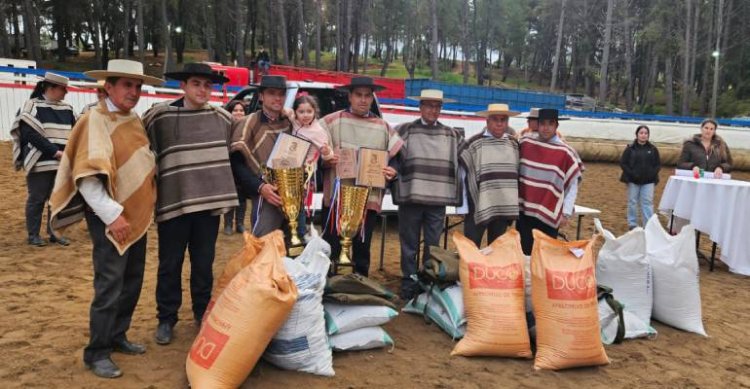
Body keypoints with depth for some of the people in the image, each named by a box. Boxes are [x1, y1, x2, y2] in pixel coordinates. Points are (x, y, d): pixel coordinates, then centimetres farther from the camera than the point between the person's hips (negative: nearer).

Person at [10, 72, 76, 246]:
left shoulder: (67, 109, 11)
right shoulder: (32, 106, -5)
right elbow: (32, 134, -14)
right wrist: (55, 152, -19)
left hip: (63, 163, 5)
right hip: (40, 162, -5)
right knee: (37, 199, 3)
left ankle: (55, 232, 20)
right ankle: (33, 235, 15)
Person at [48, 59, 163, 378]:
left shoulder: (134, 120, 10)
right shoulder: (95, 121, -14)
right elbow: (86, 176, -20)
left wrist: (145, 207, 13)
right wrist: (112, 214, -22)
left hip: (136, 215, 8)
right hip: (110, 217, -8)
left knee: (132, 281, 13)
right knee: (110, 285, -5)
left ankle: (117, 336, 28)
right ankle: (97, 352, 8)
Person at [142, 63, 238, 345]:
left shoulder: (223, 118, 5)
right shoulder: (159, 116, -5)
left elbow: (231, 154, 17)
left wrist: (224, 194, 14)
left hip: (209, 201, 2)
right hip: (173, 201, -2)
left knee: (204, 263, 13)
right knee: (170, 264, 8)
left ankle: (202, 313, 29)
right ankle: (166, 319, 22)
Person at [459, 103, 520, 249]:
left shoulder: (514, 143, 8)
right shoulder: (474, 144, -7)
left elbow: (516, 173, 17)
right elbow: (462, 172, -3)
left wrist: (513, 206, 13)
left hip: (504, 207, 4)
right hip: (479, 206, -4)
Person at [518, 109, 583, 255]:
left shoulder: (566, 153, -7)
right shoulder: (524, 144, 2)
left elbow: (573, 185, -2)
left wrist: (566, 213, -6)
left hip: (549, 215, -2)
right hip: (524, 212, 2)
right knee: (523, 253, 7)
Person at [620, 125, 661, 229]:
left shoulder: (653, 149, 5)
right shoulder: (630, 148, -1)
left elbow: (658, 164, 9)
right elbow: (623, 163, -2)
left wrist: (652, 174, -8)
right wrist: (631, 174, -12)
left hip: (648, 181, 1)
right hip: (633, 180, -1)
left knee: (648, 202, -2)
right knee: (633, 202, 6)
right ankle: (632, 224, 16)